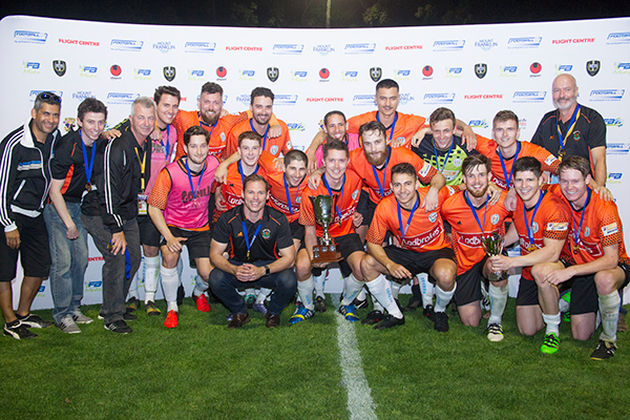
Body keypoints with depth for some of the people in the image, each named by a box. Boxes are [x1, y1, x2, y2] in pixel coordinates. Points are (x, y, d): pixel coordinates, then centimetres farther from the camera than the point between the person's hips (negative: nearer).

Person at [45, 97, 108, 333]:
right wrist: (69, 223, -19)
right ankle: (62, 314, 0)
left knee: (81, 258, 7)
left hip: (80, 205, 7)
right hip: (58, 207, -6)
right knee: (62, 259, -10)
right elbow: (54, 190, -20)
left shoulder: (102, 144, -4)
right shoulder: (67, 147, -23)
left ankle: (74, 308, 19)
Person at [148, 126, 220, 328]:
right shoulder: (170, 172, -22)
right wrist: (169, 237, -23)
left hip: (201, 228, 3)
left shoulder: (214, 164, -12)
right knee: (170, 256, -31)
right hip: (173, 225, -2)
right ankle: (172, 307, -8)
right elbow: (154, 207, -15)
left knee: (208, 275, -9)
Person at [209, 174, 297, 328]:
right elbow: (215, 254, -8)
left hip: (269, 266, -1)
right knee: (216, 278, -28)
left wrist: (263, 270, -30)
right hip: (238, 265, 1)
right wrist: (234, 270, -30)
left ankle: (273, 313, 4)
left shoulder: (278, 219, -13)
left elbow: (289, 258, -12)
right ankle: (240, 312, 2)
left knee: (289, 280, -31)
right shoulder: (227, 219, -12)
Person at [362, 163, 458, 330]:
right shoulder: (384, 207, -18)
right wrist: (390, 265, -26)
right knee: (367, 264, -15)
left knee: (445, 274, -36)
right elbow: (373, 243, -11)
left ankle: (440, 311, 1)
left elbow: (455, 192, 4)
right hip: (405, 252, 3)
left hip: (437, 251, -3)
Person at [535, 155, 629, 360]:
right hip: (576, 263, 3)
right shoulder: (557, 195, -13)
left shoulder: (605, 207, -25)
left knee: (604, 279, -39)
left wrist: (571, 271, -38)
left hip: (612, 266, -3)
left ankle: (609, 338, -15)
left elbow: (611, 259, -28)